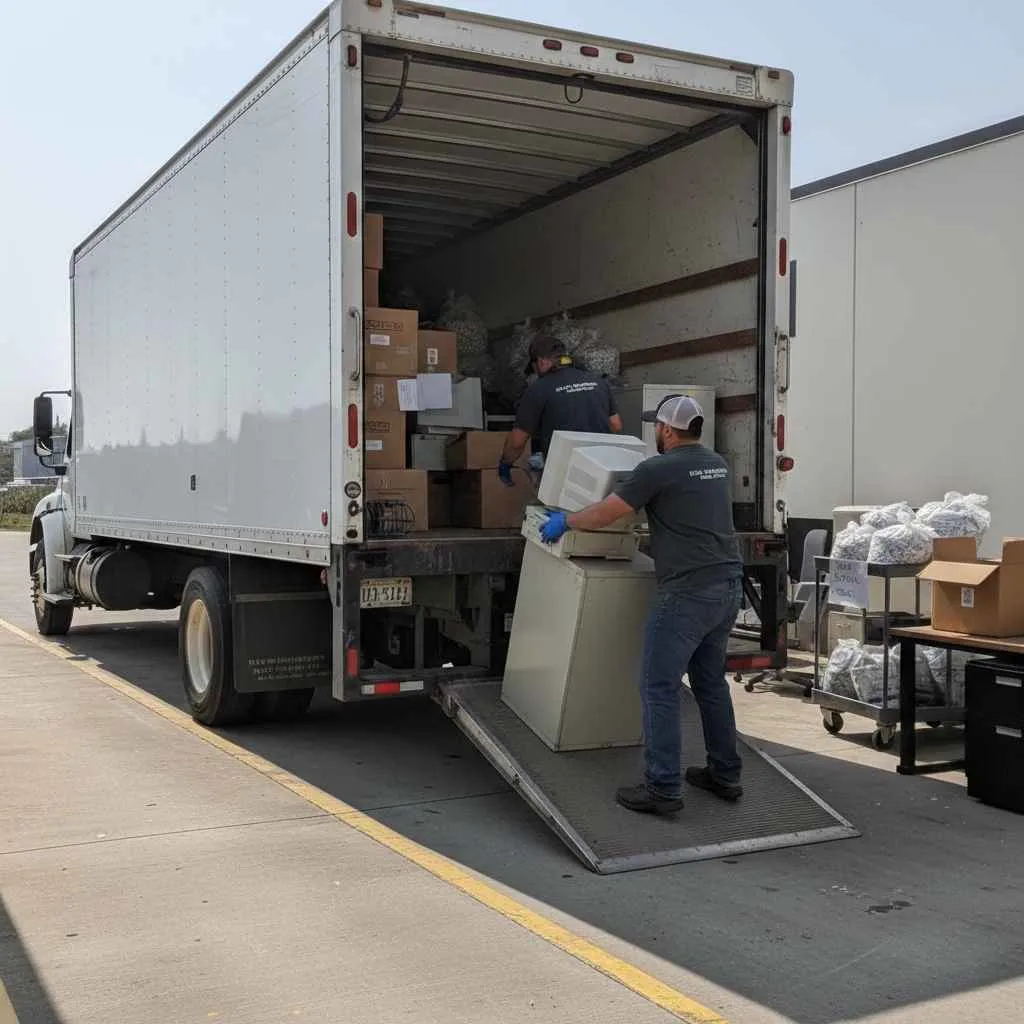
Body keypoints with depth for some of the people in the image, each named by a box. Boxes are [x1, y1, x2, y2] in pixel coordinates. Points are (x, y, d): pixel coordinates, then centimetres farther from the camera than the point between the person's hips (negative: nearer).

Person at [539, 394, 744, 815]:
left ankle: (662, 789, -3)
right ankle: (725, 775, 25)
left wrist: (564, 521, 12)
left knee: (659, 687, -3)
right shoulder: (717, 464, 15)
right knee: (710, 681, 19)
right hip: (729, 584, 8)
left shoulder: (659, 469, -9)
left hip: (688, 591, -8)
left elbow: (603, 515, -7)